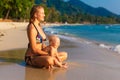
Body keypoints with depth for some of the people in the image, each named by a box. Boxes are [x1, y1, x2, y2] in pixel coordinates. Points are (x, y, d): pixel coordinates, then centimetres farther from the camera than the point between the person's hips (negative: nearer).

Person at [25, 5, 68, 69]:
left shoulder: (39, 26, 12)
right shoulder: (32, 28, -16)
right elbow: (34, 49, -20)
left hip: (39, 55, 9)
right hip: (31, 58, -9)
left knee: (64, 55, 9)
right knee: (49, 60, -40)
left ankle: (48, 64, -6)